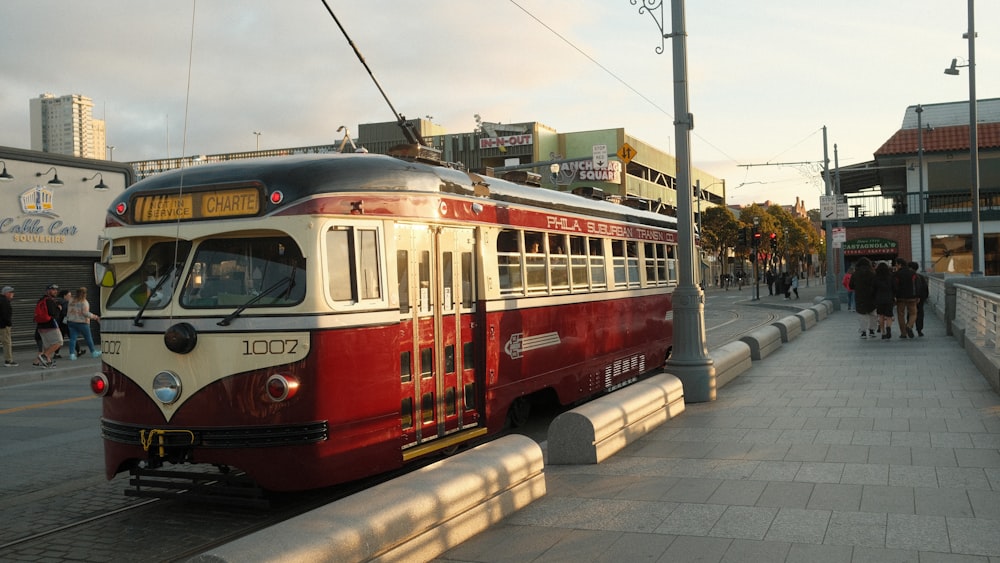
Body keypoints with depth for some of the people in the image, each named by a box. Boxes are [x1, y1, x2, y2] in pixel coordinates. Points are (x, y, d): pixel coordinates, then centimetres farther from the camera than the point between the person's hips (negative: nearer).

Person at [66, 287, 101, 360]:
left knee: (72, 338, 3)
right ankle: (93, 352, 19)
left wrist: (67, 318, 21)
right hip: (82, 322, -5)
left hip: (72, 322, 5)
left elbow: (68, 312, 10)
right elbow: (85, 313, -17)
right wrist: (94, 317, -11)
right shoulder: (84, 302, -11)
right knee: (88, 338, 8)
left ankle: (72, 354, -6)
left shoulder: (71, 301, 8)